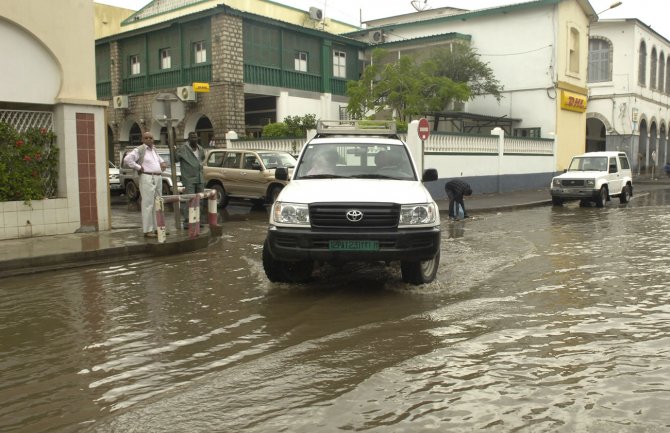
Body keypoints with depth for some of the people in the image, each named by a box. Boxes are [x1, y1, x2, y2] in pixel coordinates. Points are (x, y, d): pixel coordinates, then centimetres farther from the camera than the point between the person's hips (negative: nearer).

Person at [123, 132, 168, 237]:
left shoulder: (154, 148, 18)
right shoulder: (139, 149, -6)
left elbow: (158, 158, 38)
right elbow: (127, 159, -18)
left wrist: (163, 163, 18)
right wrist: (139, 167, -14)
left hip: (158, 178, 8)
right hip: (147, 178, -8)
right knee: (148, 204, -9)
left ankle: (157, 228, 19)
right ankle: (147, 230, -8)